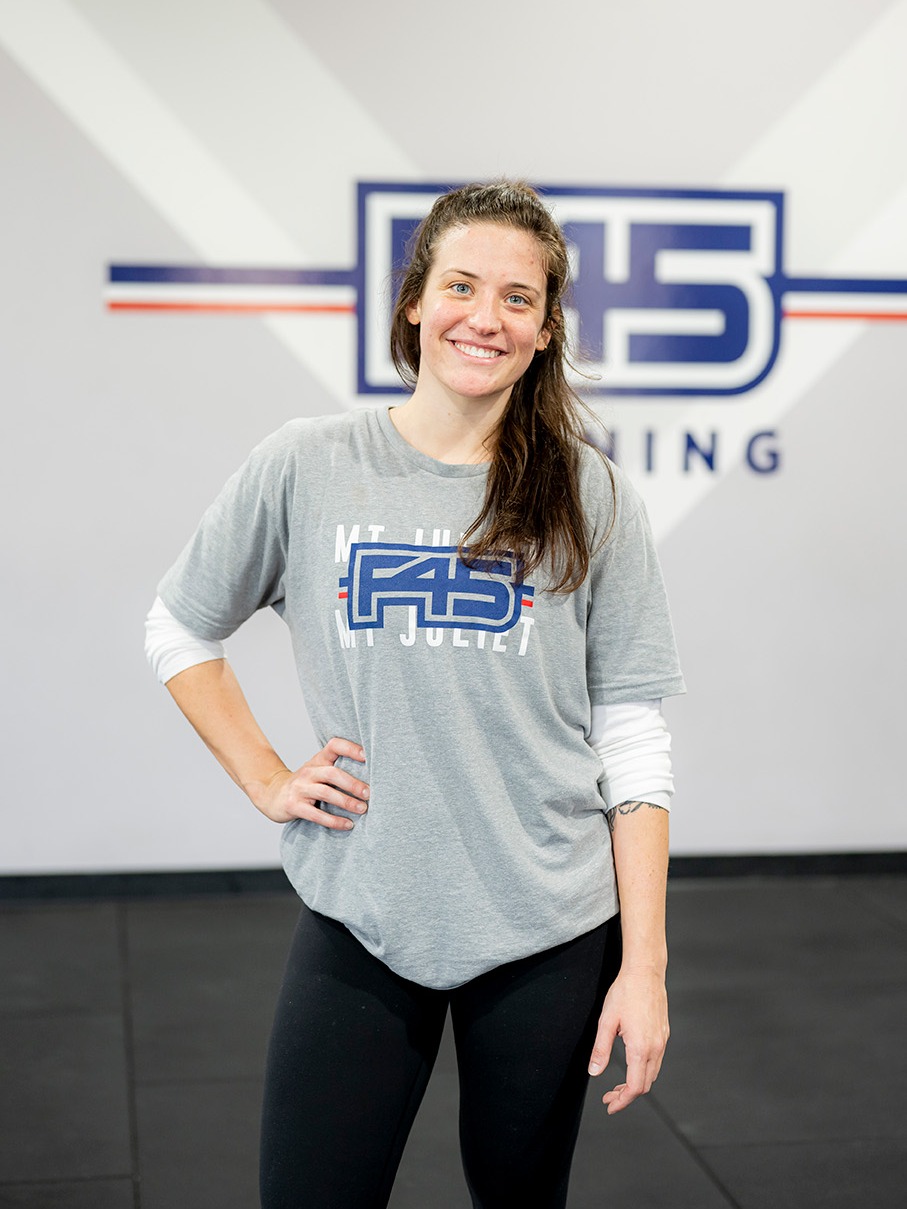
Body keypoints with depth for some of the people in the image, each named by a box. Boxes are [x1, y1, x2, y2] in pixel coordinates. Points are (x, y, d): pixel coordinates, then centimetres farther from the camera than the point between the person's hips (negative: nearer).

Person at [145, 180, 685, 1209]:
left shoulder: (587, 496, -2)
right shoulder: (305, 468, -2)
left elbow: (631, 738, -1)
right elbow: (179, 633, 12)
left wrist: (644, 963, -4)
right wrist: (265, 780, 1)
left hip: (550, 935, 1)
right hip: (356, 927, 0)